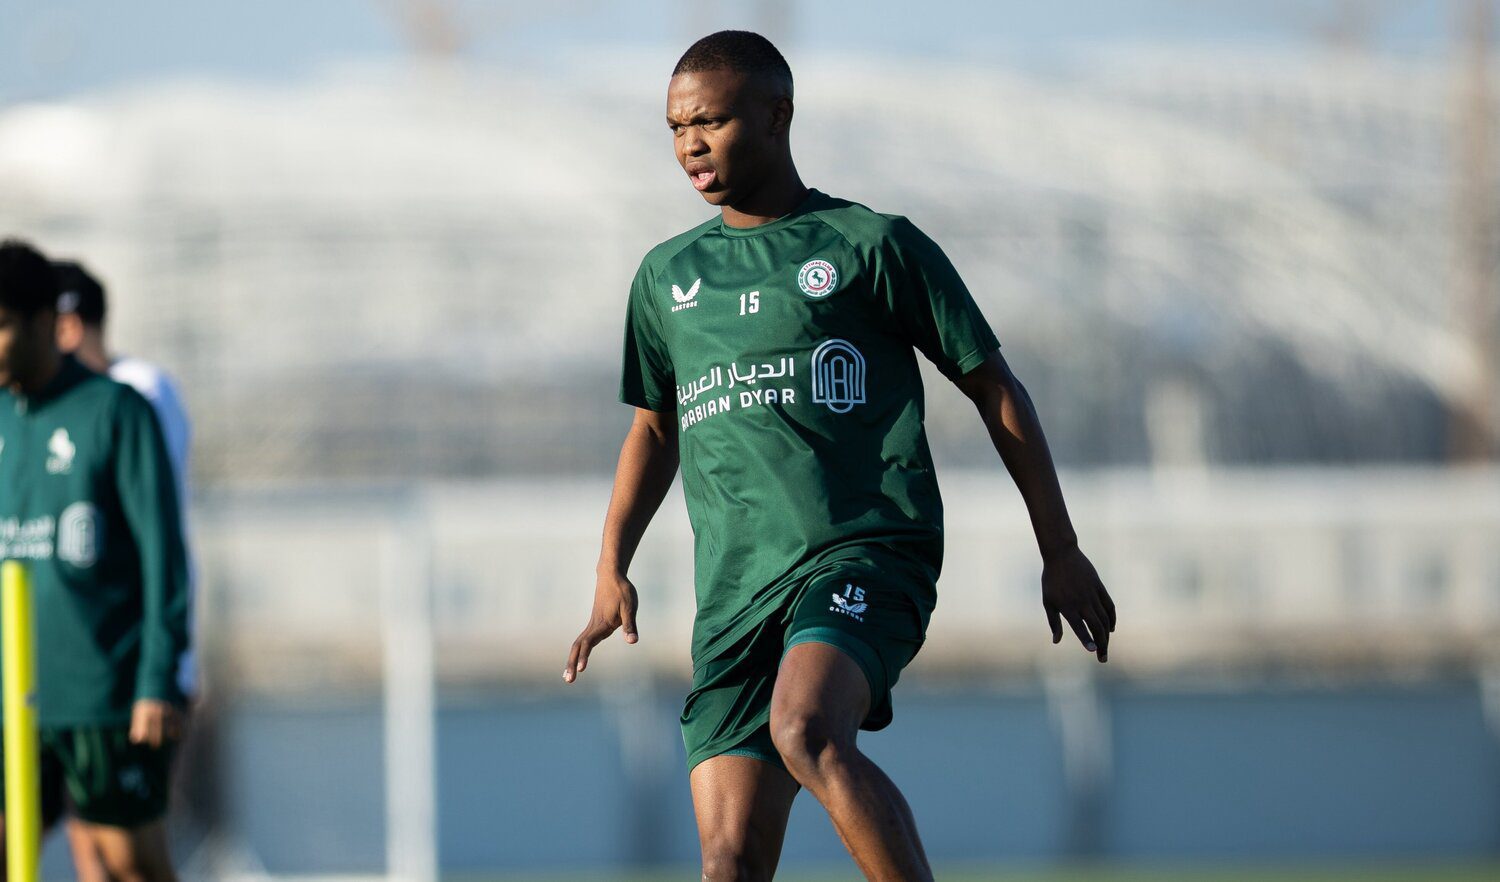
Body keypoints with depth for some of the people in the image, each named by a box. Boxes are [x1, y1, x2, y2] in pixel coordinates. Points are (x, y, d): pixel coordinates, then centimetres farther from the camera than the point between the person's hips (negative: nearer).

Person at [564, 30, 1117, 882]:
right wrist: (613, 570, 18)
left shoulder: (873, 246, 4)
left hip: (866, 556, -5)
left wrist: (1062, 553, 7)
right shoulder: (669, 276, 18)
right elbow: (655, 428, 31)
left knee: (807, 732, -34)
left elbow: (996, 390, 8)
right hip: (734, 590, 5)